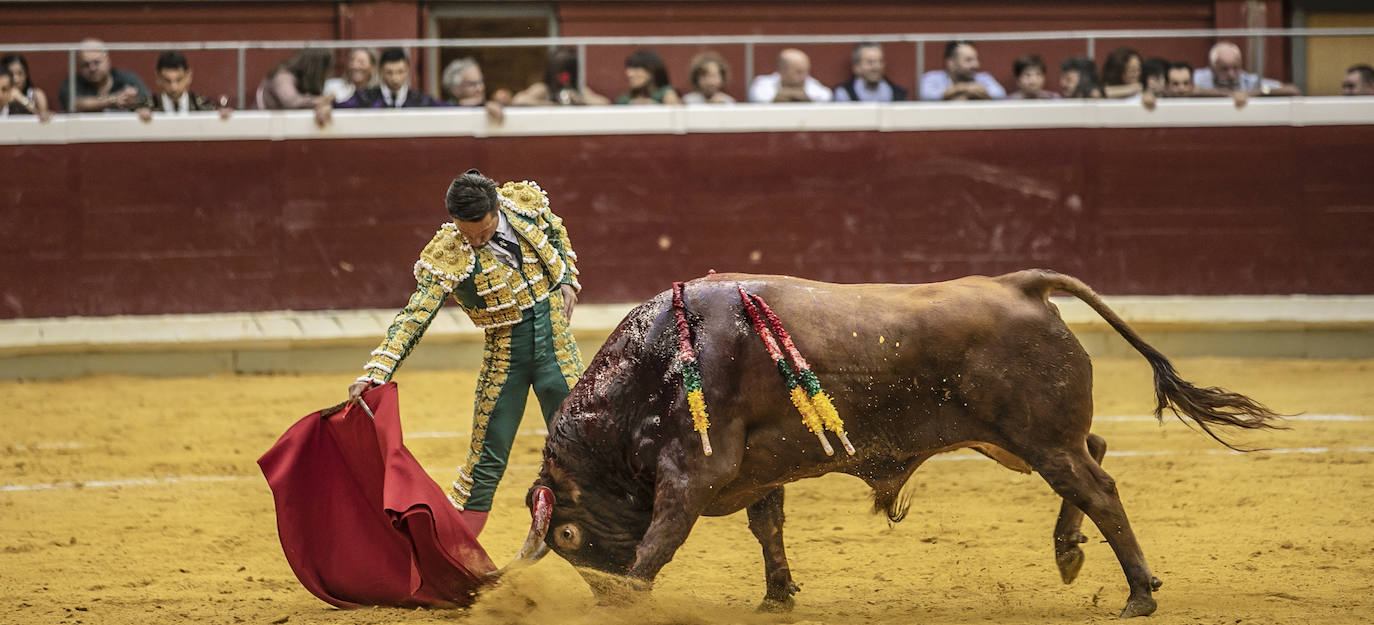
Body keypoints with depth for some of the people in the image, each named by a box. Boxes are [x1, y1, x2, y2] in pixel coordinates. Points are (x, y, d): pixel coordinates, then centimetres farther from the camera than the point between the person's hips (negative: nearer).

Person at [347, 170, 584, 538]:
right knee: (488, 459, -1)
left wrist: (567, 281, 3)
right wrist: (374, 374, -35)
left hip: (556, 345, 3)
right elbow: (413, 317, -25)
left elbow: (556, 234, 15)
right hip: (504, 354, -3)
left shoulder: (526, 202, -10)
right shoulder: (447, 256, -20)